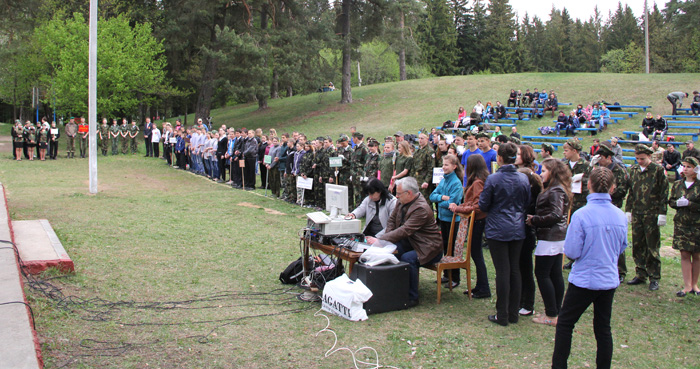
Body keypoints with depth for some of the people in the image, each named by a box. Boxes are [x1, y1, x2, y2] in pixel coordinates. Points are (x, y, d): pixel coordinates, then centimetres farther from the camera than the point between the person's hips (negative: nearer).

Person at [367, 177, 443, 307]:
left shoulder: (421, 209, -26)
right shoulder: (402, 202, 2)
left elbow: (405, 231, -32)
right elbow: (392, 220, 14)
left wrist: (379, 240, -33)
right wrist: (388, 238, -7)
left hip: (429, 248, -8)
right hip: (410, 243, 8)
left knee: (408, 258, -34)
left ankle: (412, 298, -18)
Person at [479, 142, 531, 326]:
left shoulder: (493, 179, -14)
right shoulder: (524, 178, -1)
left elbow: (483, 205, -7)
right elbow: (527, 203, 10)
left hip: (497, 230, -4)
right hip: (518, 230, 4)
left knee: (502, 271, -1)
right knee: (515, 269, 12)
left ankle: (502, 315, 6)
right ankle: (513, 313, 20)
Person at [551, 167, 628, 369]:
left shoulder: (581, 215, -20)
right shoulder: (620, 216, -4)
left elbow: (572, 251, -16)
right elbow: (621, 247, 9)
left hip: (584, 280, -4)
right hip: (609, 280, 5)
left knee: (565, 323, 10)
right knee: (603, 328, 15)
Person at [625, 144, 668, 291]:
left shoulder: (658, 170, -5)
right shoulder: (634, 170, 9)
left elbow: (664, 193, -5)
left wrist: (662, 213, -9)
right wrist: (628, 210, 11)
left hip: (652, 214, -5)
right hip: (636, 214, 5)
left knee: (652, 247, 1)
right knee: (637, 246, 8)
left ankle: (654, 278, 9)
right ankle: (641, 275, 19)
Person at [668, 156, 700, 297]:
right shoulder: (677, 184, 7)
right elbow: (670, 201, 11)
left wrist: (688, 203, -19)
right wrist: (677, 203, -9)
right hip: (681, 223, 3)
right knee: (684, 254, 1)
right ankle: (687, 286, 4)